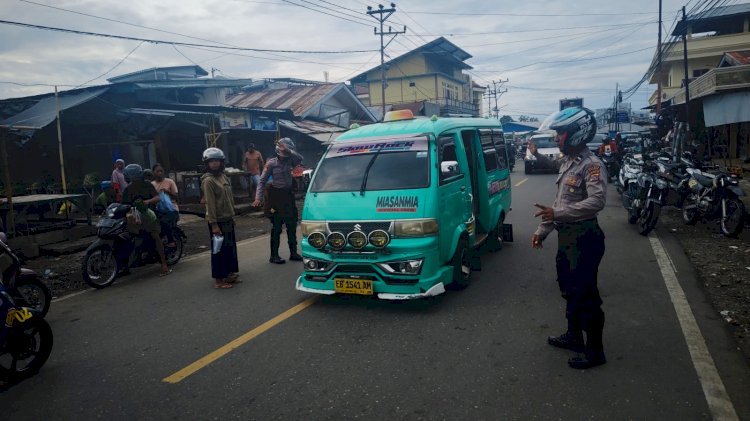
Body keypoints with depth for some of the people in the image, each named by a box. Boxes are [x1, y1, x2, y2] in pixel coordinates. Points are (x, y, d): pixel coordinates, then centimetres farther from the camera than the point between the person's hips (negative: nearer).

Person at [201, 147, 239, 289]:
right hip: (218, 221, -8)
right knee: (219, 250, -1)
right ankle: (219, 279, 8)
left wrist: (232, 216, 16)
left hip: (228, 219, 8)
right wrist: (214, 224, -20)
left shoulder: (224, 177, 10)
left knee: (231, 248, 15)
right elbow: (210, 204, -17)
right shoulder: (208, 180, -14)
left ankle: (230, 273, 27)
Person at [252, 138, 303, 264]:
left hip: (288, 196, 5)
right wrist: (258, 197, -16)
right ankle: (274, 256, 7)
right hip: (276, 197, -5)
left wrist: (287, 150, -27)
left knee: (292, 226, 10)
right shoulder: (271, 163, -6)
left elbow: (300, 158, -17)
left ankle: (293, 253, 21)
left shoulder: (290, 161, 4)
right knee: (276, 228, 0)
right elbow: (262, 181, -7)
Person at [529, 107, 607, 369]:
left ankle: (595, 350, 13)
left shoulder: (591, 164, -16)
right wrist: (542, 229, 14)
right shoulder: (567, 162, 12)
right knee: (569, 289, 20)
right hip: (566, 236, 10)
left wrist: (557, 214, -29)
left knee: (585, 294, -1)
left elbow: (597, 201, -29)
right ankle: (574, 336, 37)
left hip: (584, 237, -10)